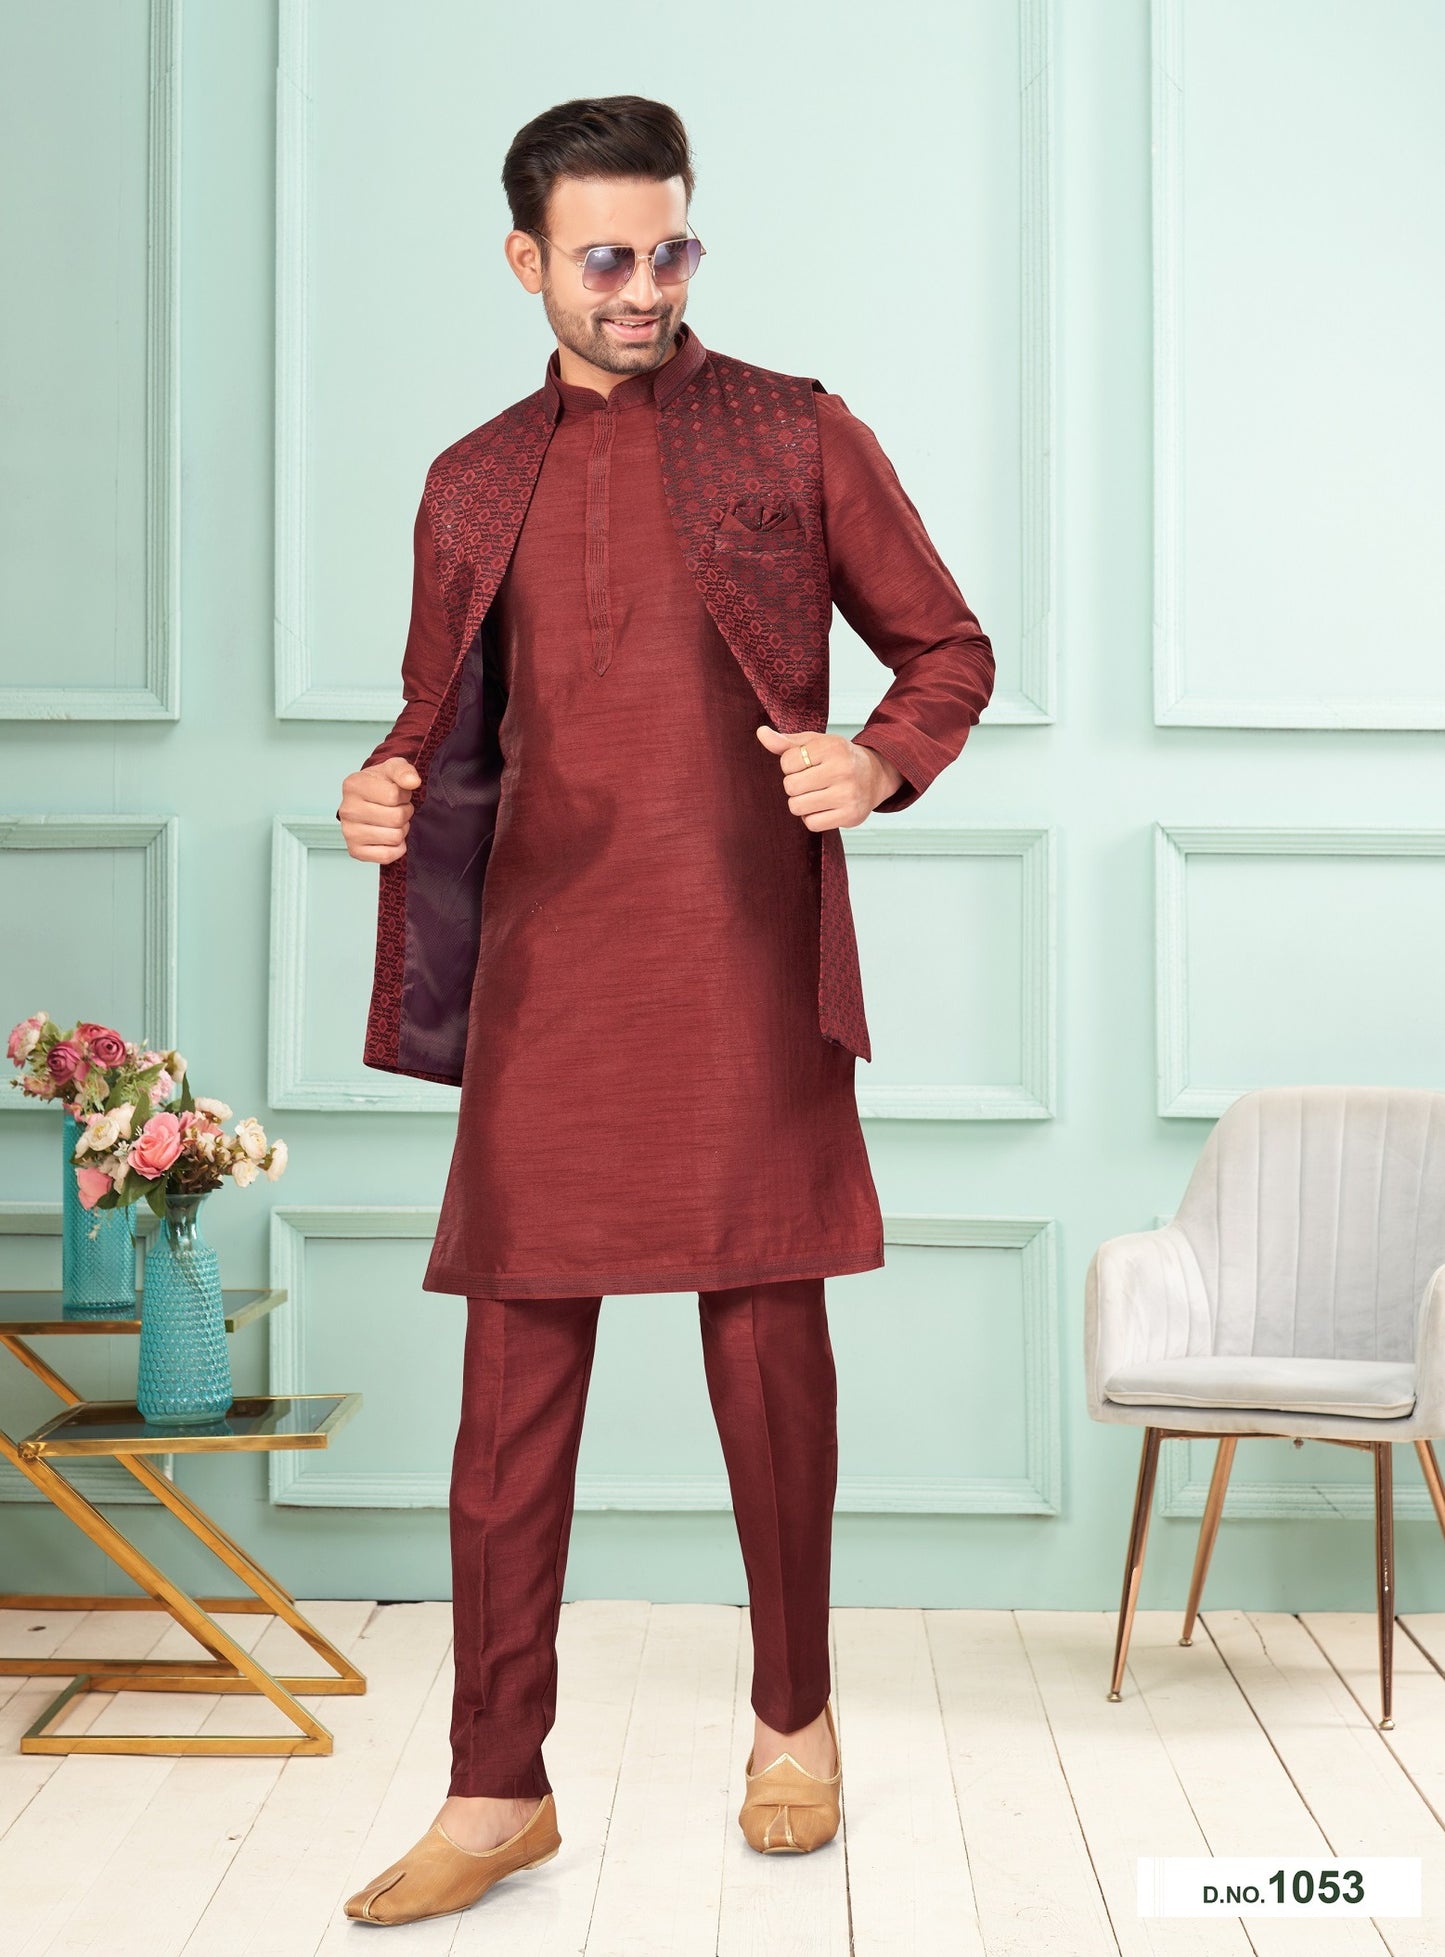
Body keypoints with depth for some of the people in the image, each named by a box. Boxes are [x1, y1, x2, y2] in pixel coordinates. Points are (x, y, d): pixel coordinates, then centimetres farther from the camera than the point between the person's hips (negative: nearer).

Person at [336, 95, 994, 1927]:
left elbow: (949, 650, 9)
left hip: (745, 966, -2)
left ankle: (794, 1719, 26)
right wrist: (385, 793, -1)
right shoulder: (473, 484, 15)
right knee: (513, 1377, 2)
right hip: (544, 971, 3)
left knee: (766, 1344, 5)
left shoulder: (796, 434, 6)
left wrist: (877, 762, -12)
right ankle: (496, 1793, 12)